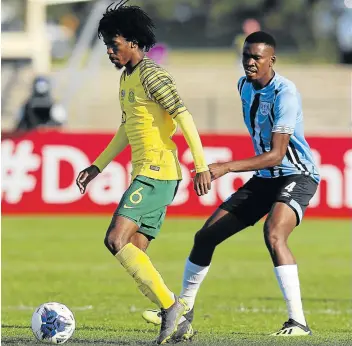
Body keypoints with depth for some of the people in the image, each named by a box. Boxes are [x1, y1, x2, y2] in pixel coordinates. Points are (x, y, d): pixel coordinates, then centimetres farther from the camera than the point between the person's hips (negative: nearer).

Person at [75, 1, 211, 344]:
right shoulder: (126, 78, 18)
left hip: (157, 172, -10)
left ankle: (169, 305, -16)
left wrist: (201, 166, -21)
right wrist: (97, 167, 28)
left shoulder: (151, 75, -11)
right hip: (147, 174, 10)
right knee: (133, 254, 4)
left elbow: (183, 117, -17)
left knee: (116, 240, -18)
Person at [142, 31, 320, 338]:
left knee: (274, 234, -35)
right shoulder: (244, 86, 4)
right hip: (264, 177, 8)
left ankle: (298, 322, -34)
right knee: (206, 235, 8)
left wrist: (226, 168, -35)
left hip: (297, 176, -8)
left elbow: (276, 154, -28)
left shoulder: (284, 93, -22)